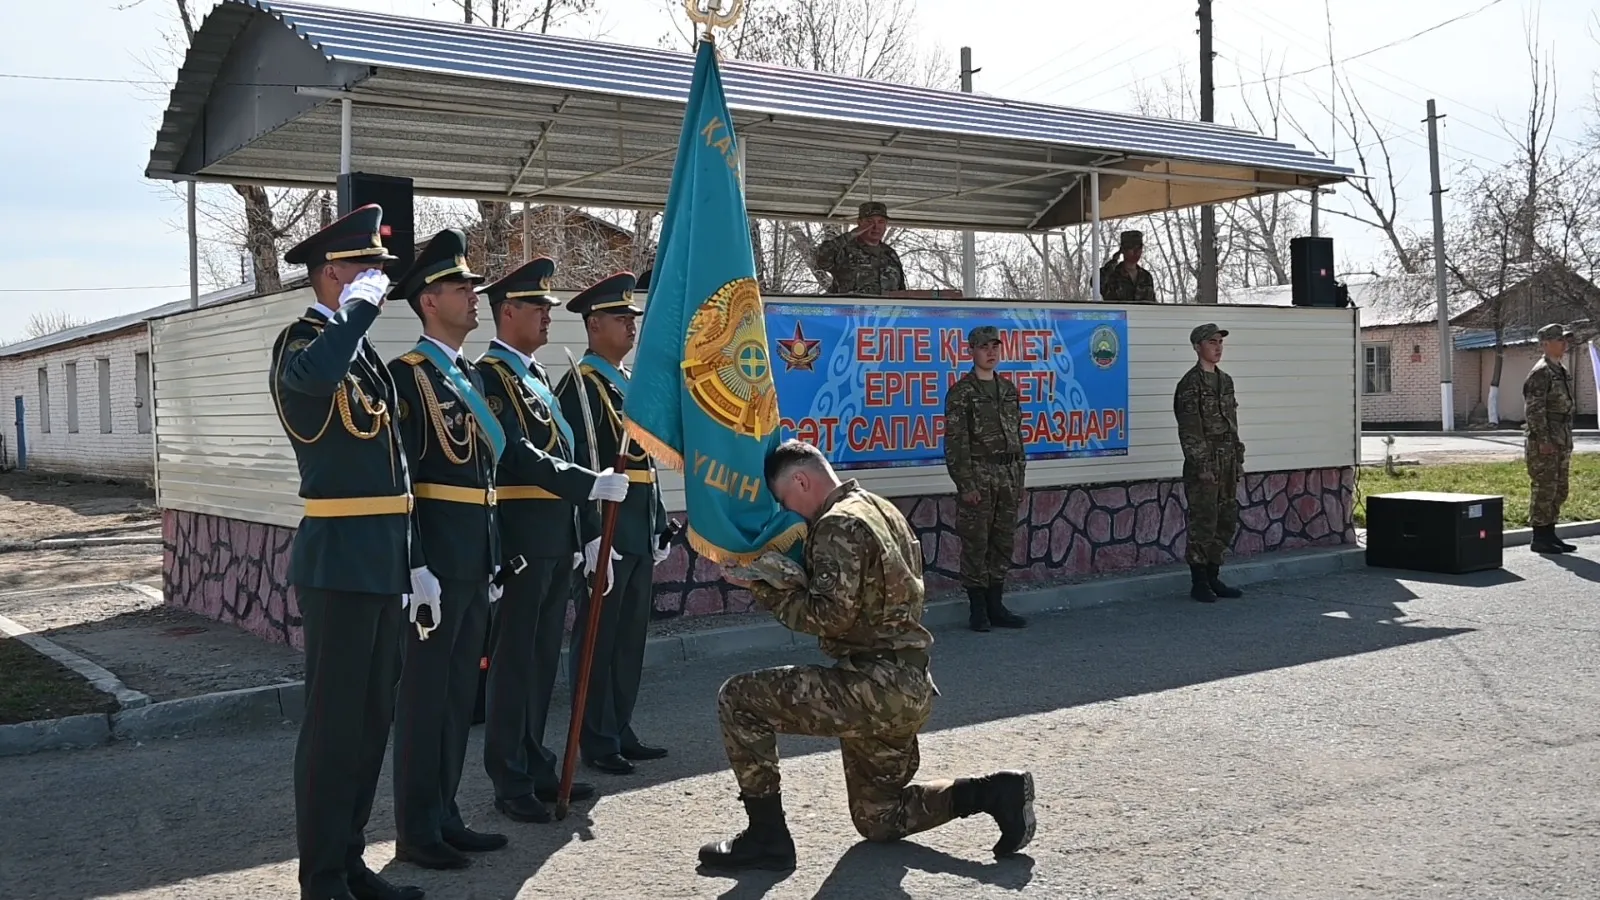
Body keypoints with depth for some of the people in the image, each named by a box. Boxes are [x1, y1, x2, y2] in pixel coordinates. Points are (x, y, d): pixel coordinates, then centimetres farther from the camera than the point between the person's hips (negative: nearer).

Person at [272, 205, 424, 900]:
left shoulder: (364, 350, 17)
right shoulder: (300, 341, -9)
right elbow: (316, 372, -36)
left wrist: (406, 556, 16)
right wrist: (363, 305, -19)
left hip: (383, 559, 9)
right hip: (339, 558, -9)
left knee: (373, 716, 14)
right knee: (334, 720, -2)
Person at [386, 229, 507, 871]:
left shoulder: (470, 377, 17)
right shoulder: (408, 375, -9)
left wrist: (493, 558, 16)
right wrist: (416, 568, -21)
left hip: (475, 563, 8)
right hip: (433, 563, -8)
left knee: (459, 695, 14)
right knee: (424, 695, 0)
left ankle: (445, 817, 24)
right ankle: (416, 831, 10)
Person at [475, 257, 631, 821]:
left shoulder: (536, 375, 18)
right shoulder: (490, 374, -9)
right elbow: (518, 456, -20)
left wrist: (577, 536, 16)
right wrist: (592, 484, -23)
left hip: (556, 537, 9)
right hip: (521, 537, -9)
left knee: (544, 657, 14)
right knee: (514, 659, -2)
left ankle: (537, 768, 23)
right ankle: (511, 783, 6)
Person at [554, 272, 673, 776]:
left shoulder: (633, 383, 17)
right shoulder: (580, 385, -9)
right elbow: (576, 465, -18)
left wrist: (660, 526, 16)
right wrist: (594, 535, -23)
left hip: (640, 532, 8)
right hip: (605, 531, -8)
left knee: (631, 637, 13)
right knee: (598, 639, 1)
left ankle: (621, 731, 23)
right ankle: (597, 742, 9)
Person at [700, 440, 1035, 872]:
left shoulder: (838, 524, -14)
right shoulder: (882, 509, 17)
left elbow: (831, 615, -23)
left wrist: (766, 588, -12)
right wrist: (787, 581, 10)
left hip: (873, 686, -10)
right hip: (910, 689, 10)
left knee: (738, 699, -7)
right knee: (878, 819, 22)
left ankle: (767, 837, -3)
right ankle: (995, 792, 10)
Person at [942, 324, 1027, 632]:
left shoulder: (1009, 390, 13)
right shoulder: (961, 393, -6)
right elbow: (955, 442, -10)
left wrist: (1019, 479, 14)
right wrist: (966, 484, -16)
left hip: (1008, 475, 6)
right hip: (978, 475, -6)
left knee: (1004, 542, 9)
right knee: (976, 543, -2)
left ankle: (996, 605, 19)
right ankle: (977, 609, 7)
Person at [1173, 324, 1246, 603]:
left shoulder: (1225, 380, 14)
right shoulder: (1191, 383, -10)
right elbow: (1189, 429, -15)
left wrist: (1238, 459, 15)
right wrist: (1202, 465, -19)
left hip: (1227, 463, 8)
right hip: (1204, 462, -8)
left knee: (1227, 519, 11)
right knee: (1203, 522, -4)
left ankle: (1213, 577, 20)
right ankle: (1199, 583, 5)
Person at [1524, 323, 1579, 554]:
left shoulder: (1562, 371, 18)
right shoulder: (1540, 373, -13)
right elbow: (1534, 409, -18)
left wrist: (1567, 440, 19)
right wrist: (1543, 439, -22)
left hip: (1561, 441, 10)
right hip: (1545, 442, -10)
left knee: (1559, 490, 12)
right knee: (1545, 489, -7)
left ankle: (1549, 535, 18)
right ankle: (1539, 539, -3)